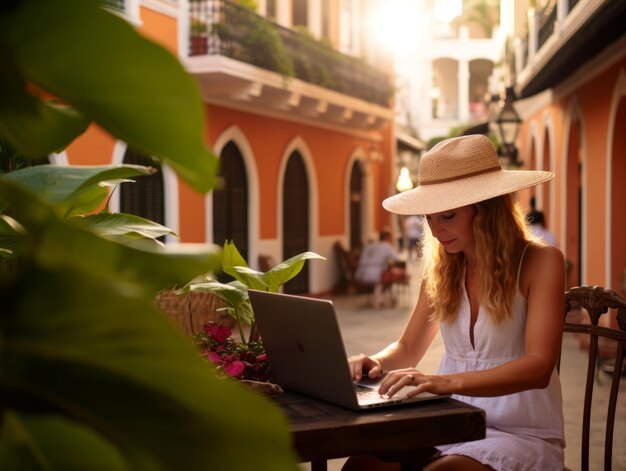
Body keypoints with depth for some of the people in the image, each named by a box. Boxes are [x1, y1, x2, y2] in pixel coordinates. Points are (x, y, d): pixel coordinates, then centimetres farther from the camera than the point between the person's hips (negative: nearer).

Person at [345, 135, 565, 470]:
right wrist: (376, 362, -7)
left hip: (521, 434, -4)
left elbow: (539, 367, -19)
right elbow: (407, 349, 18)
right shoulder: (441, 269, 8)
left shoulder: (539, 262, -7)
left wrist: (449, 382, -34)